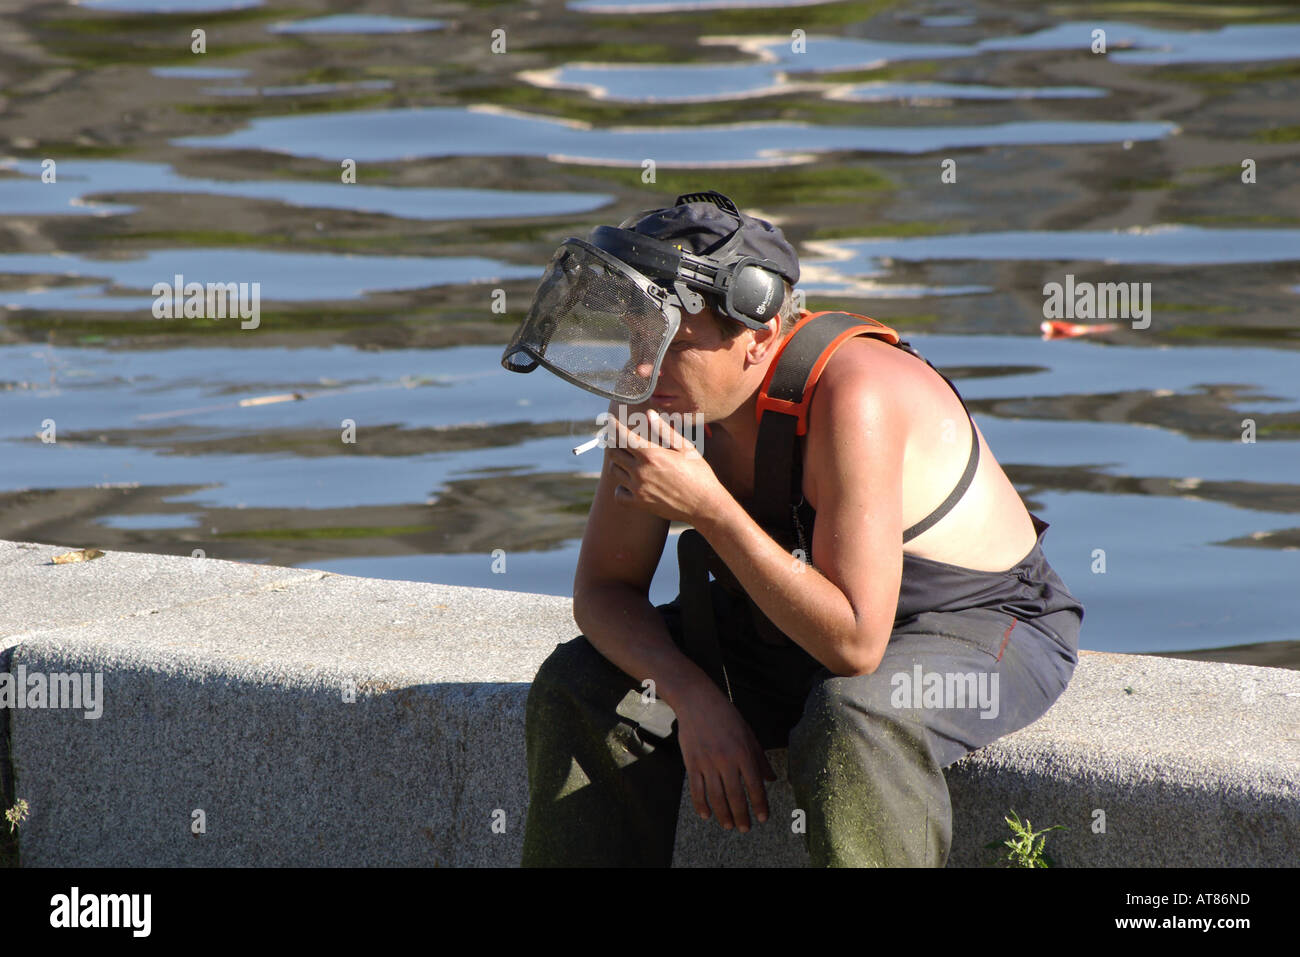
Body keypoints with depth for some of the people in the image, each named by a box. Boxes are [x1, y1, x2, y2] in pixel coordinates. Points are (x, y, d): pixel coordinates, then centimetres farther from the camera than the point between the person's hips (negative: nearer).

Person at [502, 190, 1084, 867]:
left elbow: (853, 644, -36)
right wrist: (695, 697, -22)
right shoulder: (663, 390, -12)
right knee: (578, 689, -7)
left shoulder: (852, 396, -34)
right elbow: (604, 588, -4)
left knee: (853, 723, -39)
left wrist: (708, 508, -37)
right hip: (801, 629, 7)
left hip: (985, 630, -7)